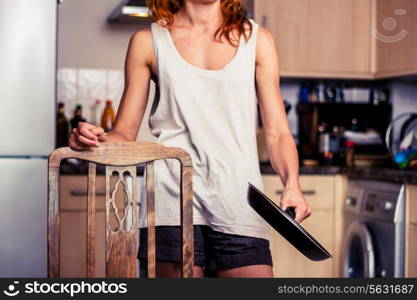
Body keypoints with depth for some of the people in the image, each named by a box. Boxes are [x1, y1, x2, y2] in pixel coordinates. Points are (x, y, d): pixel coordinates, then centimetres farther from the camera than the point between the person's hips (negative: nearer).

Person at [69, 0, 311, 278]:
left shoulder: (257, 39, 12)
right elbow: (124, 133, 10)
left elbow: (277, 132, 6)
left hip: (238, 198, 1)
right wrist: (96, 139, -12)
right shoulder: (149, 41, 11)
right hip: (173, 195, 0)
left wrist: (292, 184, -12)